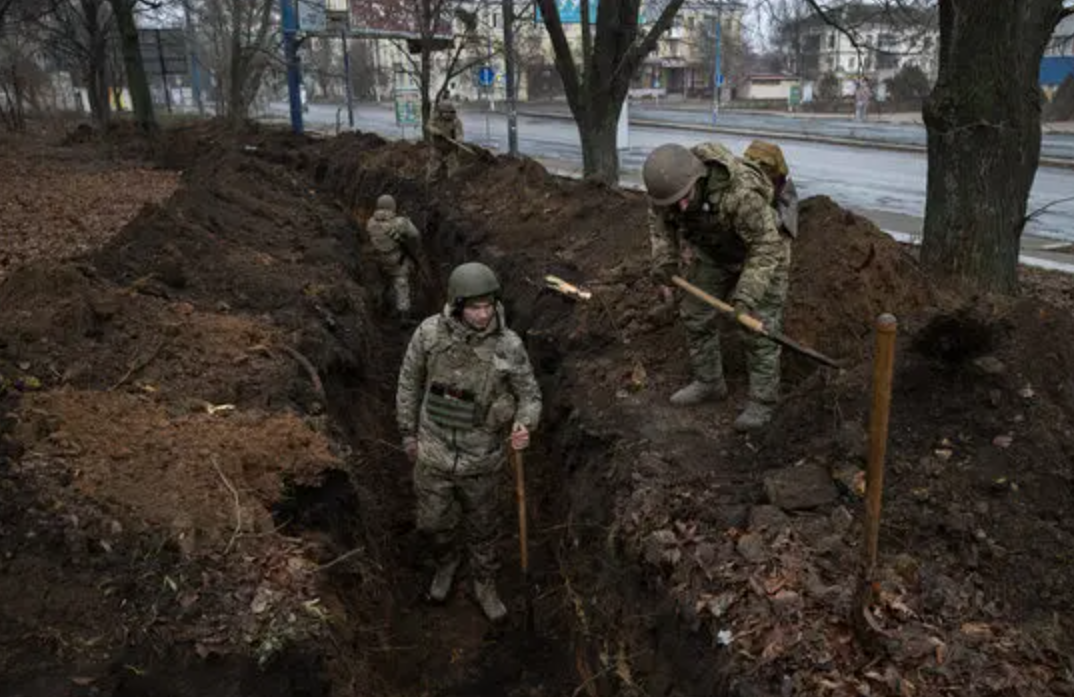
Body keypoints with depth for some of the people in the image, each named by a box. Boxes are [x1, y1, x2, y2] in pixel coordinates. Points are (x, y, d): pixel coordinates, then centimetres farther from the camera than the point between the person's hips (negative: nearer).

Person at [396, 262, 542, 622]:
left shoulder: (509, 345, -22)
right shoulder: (430, 331, -19)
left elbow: (530, 397, -10)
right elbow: (411, 380, -2)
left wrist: (524, 430, -33)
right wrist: (408, 432, 7)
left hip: (482, 458, -1)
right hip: (435, 453, 1)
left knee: (481, 525, 21)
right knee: (435, 521, 21)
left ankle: (484, 586, 50)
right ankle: (447, 560, 57)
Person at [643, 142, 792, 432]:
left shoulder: (741, 192, -42)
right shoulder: (668, 180, -24)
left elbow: (766, 247, -34)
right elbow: (660, 220, -3)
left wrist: (747, 296, -40)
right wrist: (662, 267, -9)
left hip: (762, 250, -6)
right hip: (713, 251, 6)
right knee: (696, 315, 9)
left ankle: (762, 400, 12)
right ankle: (708, 383, 26)